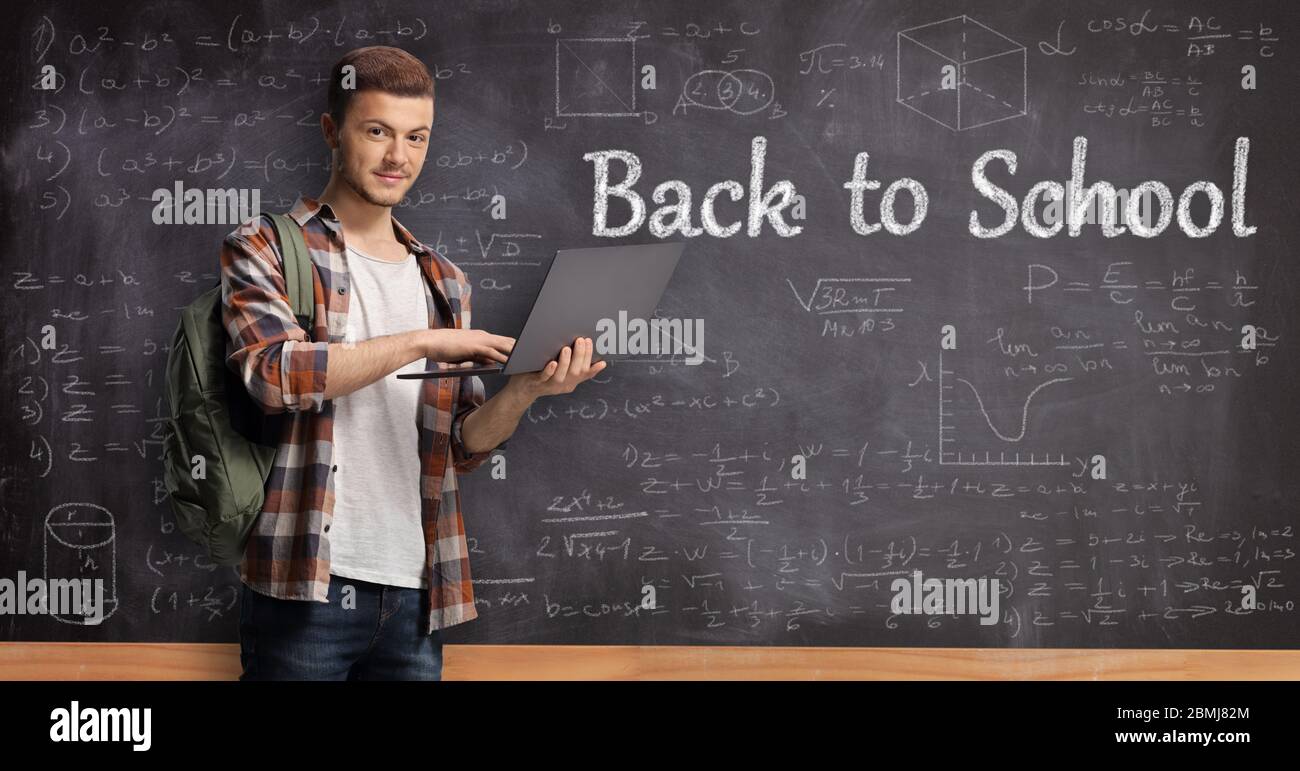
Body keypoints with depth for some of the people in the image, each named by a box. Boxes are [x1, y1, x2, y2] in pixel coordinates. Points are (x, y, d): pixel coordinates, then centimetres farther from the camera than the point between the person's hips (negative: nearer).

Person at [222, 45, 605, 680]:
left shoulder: (442, 281, 15)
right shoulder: (263, 249, 2)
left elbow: (462, 445, 12)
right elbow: (274, 372, -17)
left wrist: (524, 391, -8)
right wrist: (421, 343, -16)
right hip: (306, 589, -4)